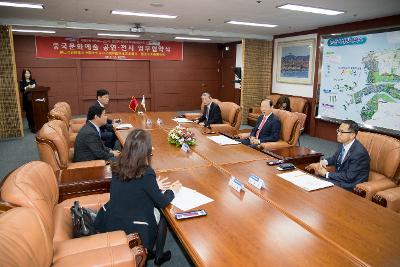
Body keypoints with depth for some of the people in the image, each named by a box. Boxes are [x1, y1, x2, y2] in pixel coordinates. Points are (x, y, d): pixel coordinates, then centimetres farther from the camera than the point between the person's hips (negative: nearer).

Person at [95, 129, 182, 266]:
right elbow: (161, 203, -13)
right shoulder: (146, 173, -26)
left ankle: (147, 251, 39)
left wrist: (153, 186, 12)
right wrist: (173, 190, 5)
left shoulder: (117, 166, -8)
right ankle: (159, 256, 38)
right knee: (161, 216, 21)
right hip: (131, 229, -5)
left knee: (153, 211, 26)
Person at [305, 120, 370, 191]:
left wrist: (326, 174, -18)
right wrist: (324, 162, -2)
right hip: (340, 176, 8)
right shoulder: (344, 144, -2)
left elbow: (349, 177, -24)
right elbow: (335, 158, 18)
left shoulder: (359, 152, -25)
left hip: (350, 184, -7)